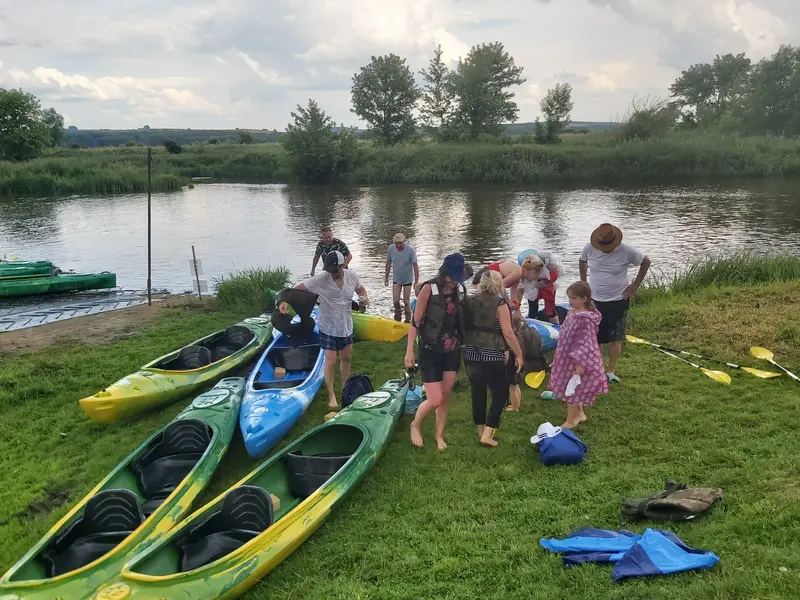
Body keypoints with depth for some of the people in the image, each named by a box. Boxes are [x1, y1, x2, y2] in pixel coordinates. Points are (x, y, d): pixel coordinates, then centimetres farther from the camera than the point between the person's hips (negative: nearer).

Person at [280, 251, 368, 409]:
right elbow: (298, 288, -24)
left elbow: (360, 289, 11)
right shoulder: (321, 279, -22)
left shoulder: (352, 276, -9)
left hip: (346, 325, 4)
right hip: (328, 327, -4)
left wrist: (364, 297, -12)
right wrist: (285, 301, -40)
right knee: (331, 361, -4)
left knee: (346, 358, 17)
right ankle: (331, 396, 12)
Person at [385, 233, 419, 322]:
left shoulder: (411, 250, -21)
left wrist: (416, 281, -16)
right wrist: (387, 277, 8)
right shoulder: (391, 249, -12)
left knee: (406, 301, 1)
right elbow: (388, 263, 2)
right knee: (395, 301, 4)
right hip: (396, 279, 3)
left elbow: (415, 266, -16)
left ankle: (408, 320, 19)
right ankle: (397, 318, 28)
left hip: (407, 279, -3)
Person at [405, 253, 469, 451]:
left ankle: (439, 435, 29)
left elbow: (464, 319, 11)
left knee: (445, 396, 11)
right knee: (435, 400, -6)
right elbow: (415, 322, -10)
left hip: (452, 351, 5)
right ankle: (415, 425, 22)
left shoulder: (460, 290, 1)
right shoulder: (429, 289, -14)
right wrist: (409, 350, -11)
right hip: (430, 351, -5)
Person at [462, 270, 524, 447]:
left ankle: (481, 430, 30)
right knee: (500, 393, 8)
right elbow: (508, 333, -13)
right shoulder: (500, 303, -10)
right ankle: (487, 434, 2)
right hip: (492, 357, -5)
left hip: (470, 355, 5)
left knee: (477, 392, 17)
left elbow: (463, 326, 11)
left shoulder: (469, 301, 5)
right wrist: (519, 354, -4)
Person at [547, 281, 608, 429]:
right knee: (575, 391, 22)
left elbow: (585, 345, -26)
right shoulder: (573, 313, 1)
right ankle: (579, 414, 40)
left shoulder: (585, 320, -27)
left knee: (571, 390, 6)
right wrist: (560, 357, 20)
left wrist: (580, 365, -25)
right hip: (568, 358, 9)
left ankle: (570, 421, 22)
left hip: (577, 361, -9)